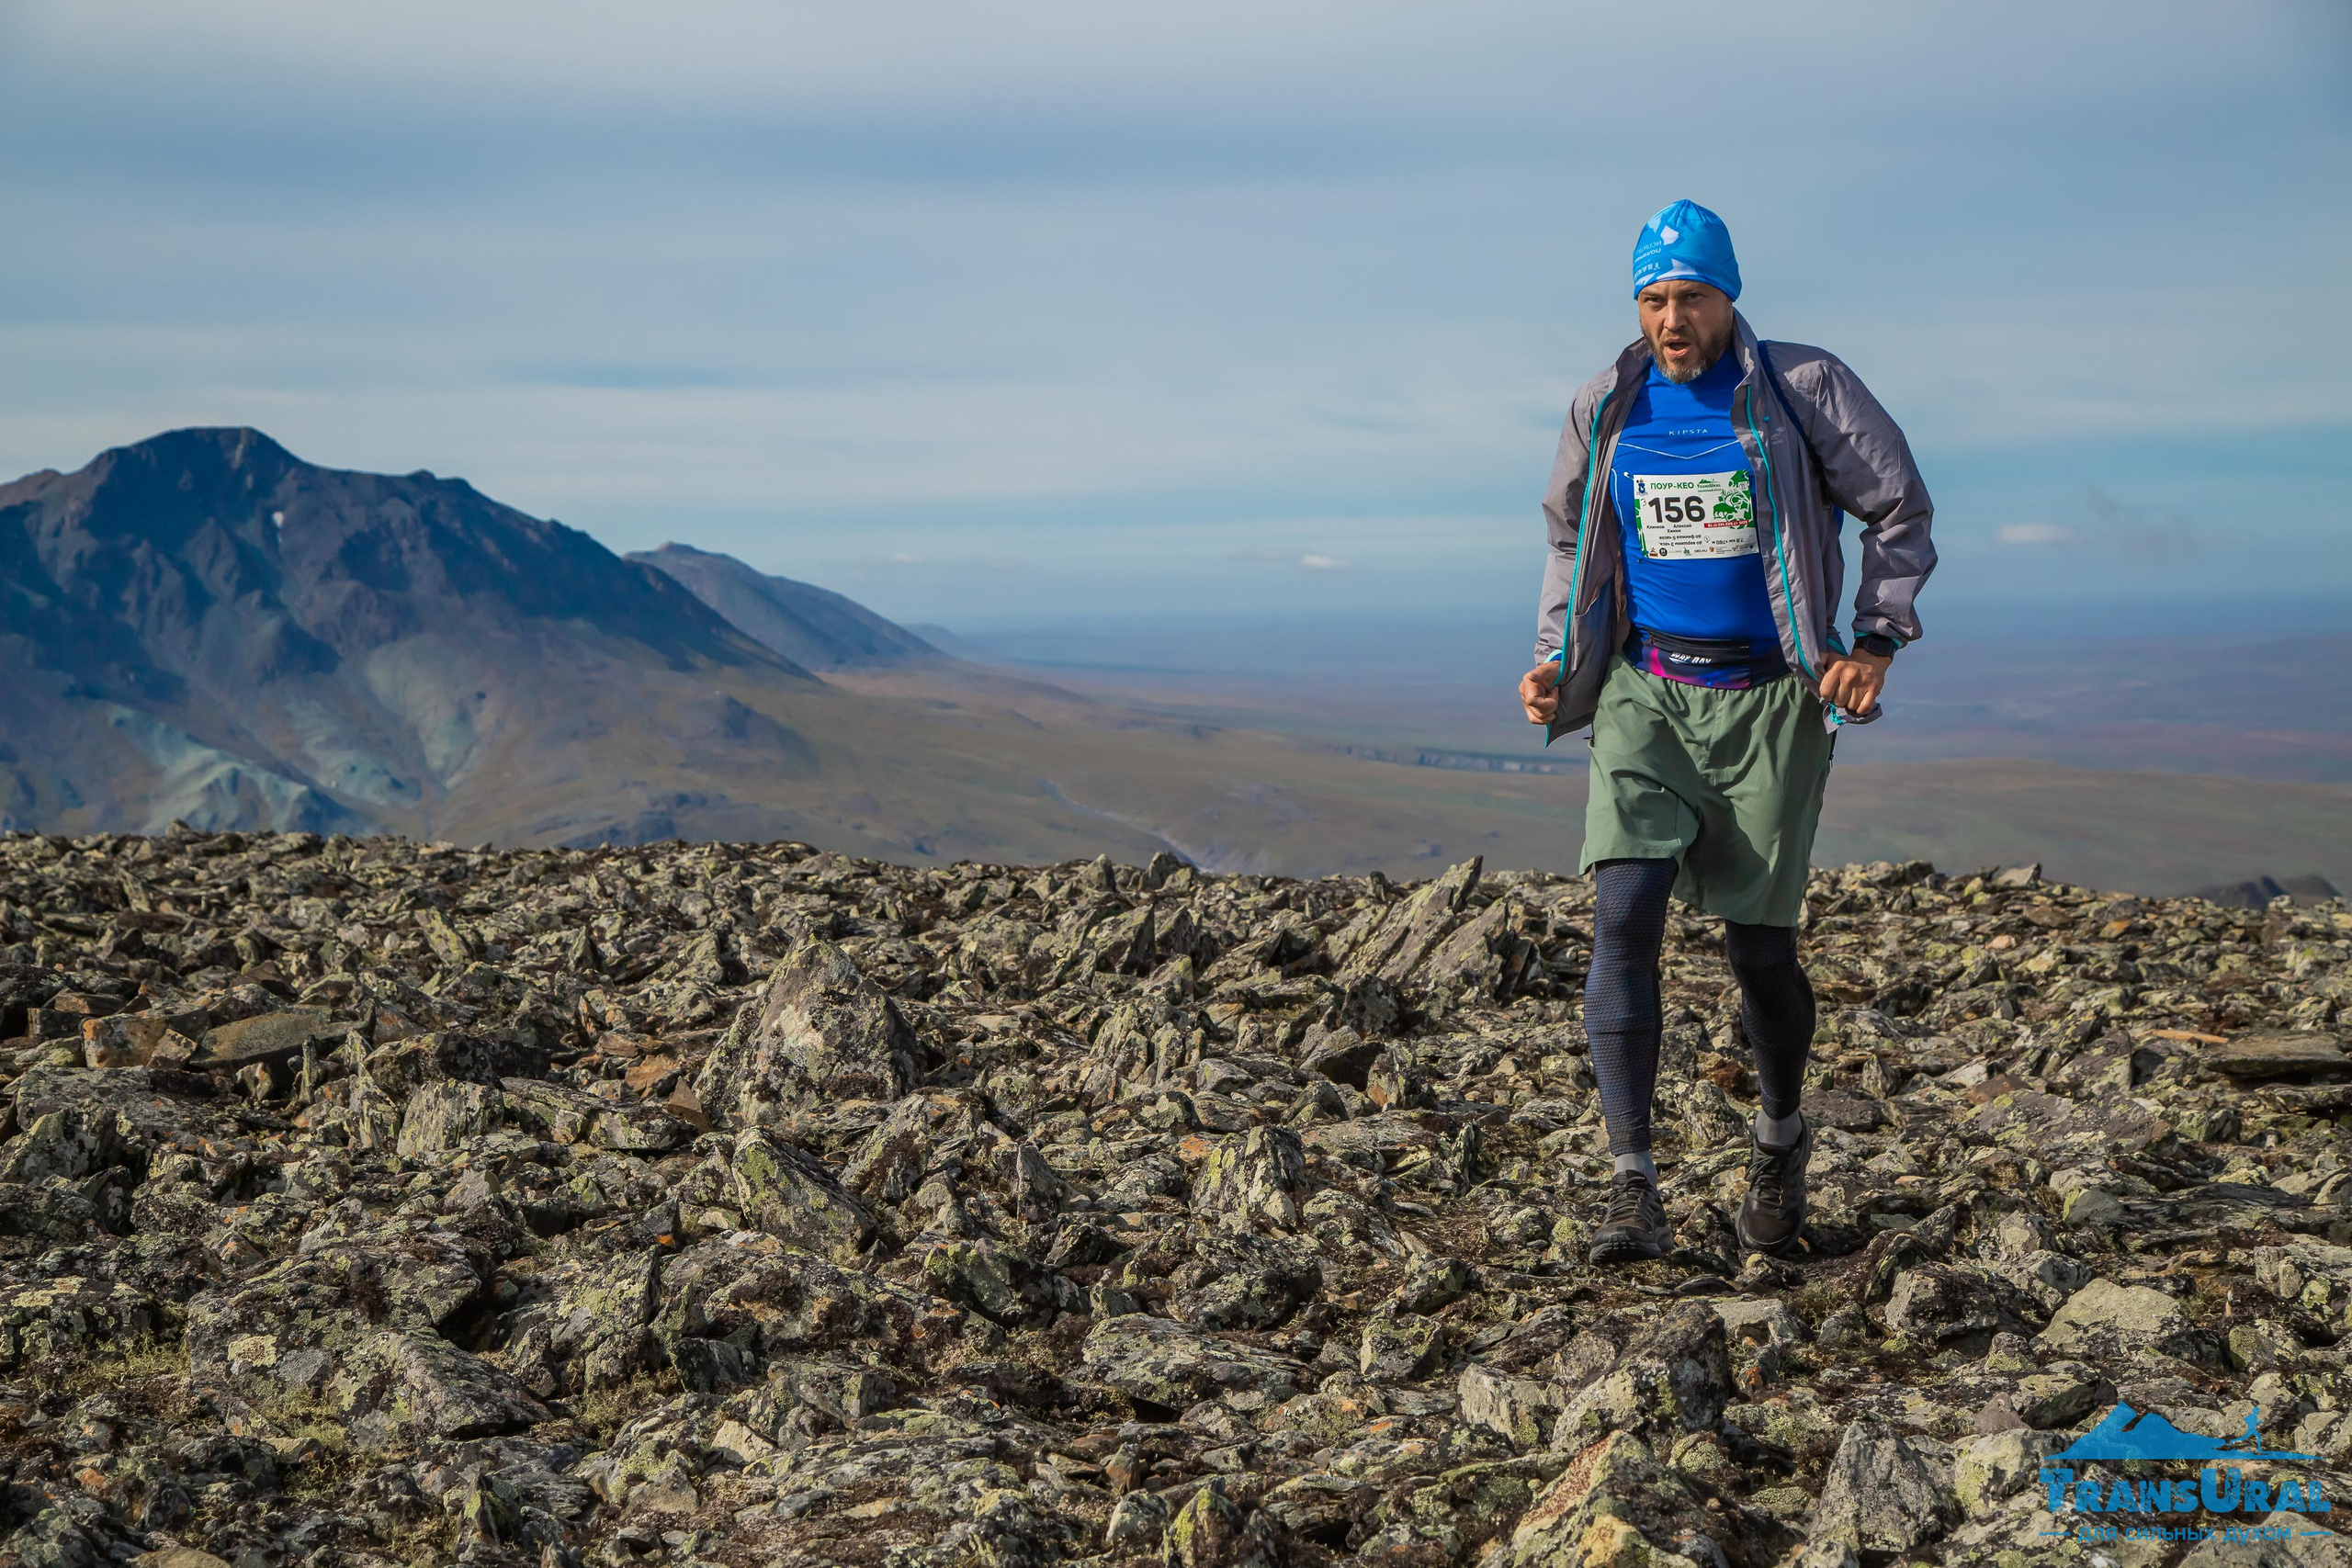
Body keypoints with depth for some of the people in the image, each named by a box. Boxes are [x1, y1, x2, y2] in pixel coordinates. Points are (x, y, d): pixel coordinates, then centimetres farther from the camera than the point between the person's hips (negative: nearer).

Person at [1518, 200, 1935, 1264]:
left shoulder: (1807, 390, -4)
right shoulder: (1605, 410, 5)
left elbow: (1901, 511, 3)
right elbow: (1572, 544, 19)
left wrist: (1877, 640, -8)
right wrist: (1556, 663, 5)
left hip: (1770, 702, -2)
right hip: (1645, 694, 2)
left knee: (1759, 946, 1)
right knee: (1623, 920, -16)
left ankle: (1781, 1138, 31)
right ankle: (1633, 1191, -13)